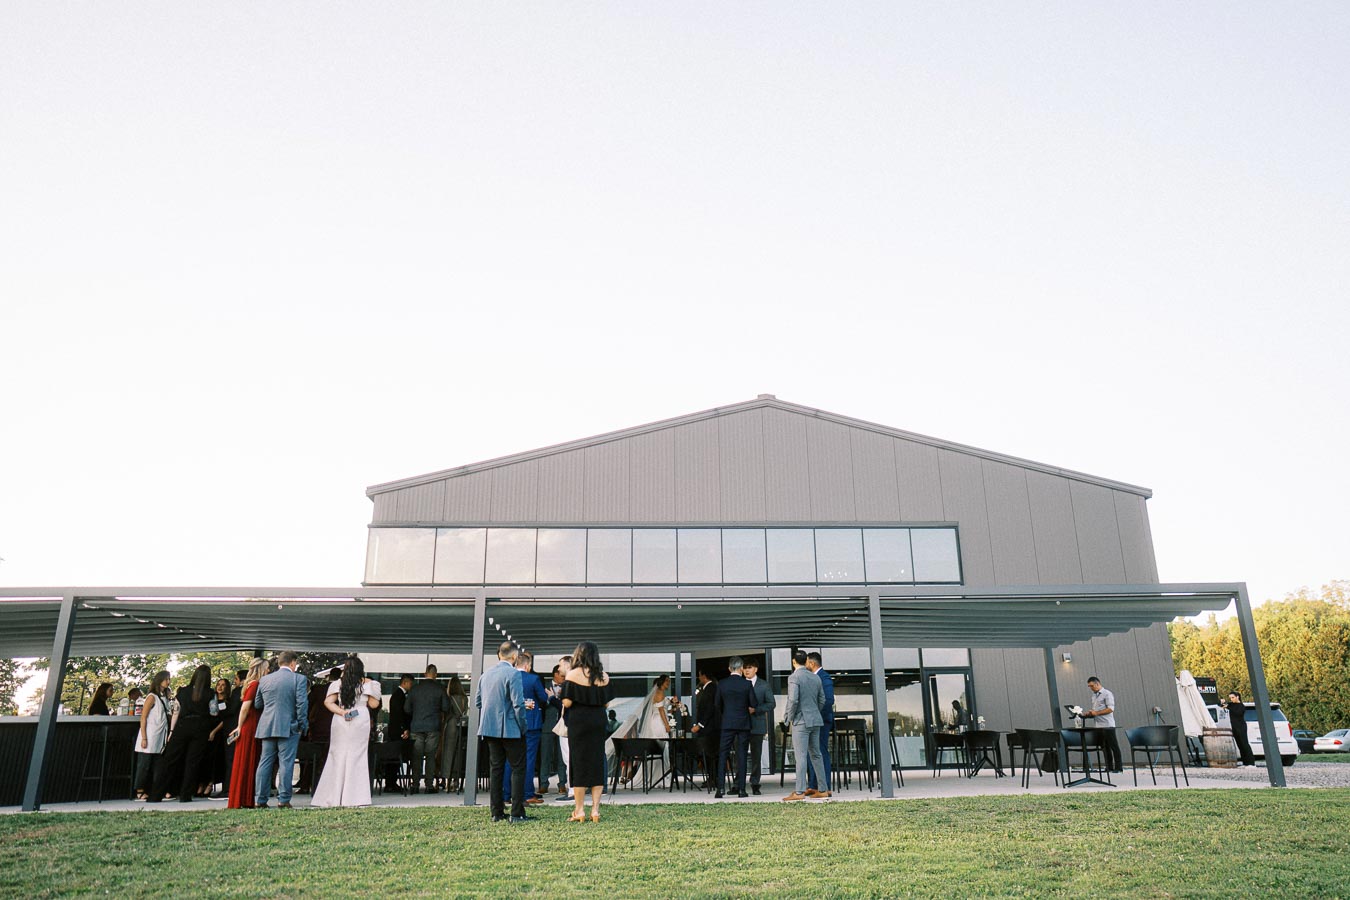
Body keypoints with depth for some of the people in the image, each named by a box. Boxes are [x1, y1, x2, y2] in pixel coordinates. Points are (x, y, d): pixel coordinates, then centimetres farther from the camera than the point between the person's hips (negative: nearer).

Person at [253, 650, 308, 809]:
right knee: (286, 763, 0)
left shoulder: (265, 679, 9)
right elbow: (302, 704, -11)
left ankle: (260, 800, 12)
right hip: (288, 727, -4)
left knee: (265, 763, 11)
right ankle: (283, 800, 0)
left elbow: (257, 704, 16)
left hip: (267, 727, 5)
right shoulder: (298, 679, -6)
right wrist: (301, 724, -1)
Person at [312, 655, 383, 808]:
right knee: (356, 758, 3)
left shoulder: (339, 683, 5)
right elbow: (374, 704, -1)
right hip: (360, 721, -2)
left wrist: (342, 712, -9)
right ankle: (353, 797, 1)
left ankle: (333, 797, 9)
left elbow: (328, 702, -4)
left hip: (340, 723, 2)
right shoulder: (366, 683, -1)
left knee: (338, 757, 8)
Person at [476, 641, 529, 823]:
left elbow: (477, 702, 13)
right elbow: (518, 703, -19)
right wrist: (522, 727, -9)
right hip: (510, 729, -7)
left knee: (496, 768, 12)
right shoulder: (513, 674, -14)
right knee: (518, 769, 1)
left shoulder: (485, 674, 8)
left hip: (490, 728, 7)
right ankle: (517, 813, -2)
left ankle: (497, 812, 15)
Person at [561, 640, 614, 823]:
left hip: (578, 721, -4)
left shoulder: (573, 674, -10)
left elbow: (567, 702, -12)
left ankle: (579, 810, 5)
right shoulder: (603, 676, 3)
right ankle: (595, 810, 8)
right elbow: (607, 703, 6)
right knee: (597, 762, 8)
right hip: (598, 721, 4)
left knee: (579, 762, 3)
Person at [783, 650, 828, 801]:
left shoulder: (794, 677, -12)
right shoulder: (815, 678, 10)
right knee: (816, 755, 14)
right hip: (816, 720, 7)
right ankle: (823, 789, 18)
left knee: (801, 756, -7)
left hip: (800, 721, -7)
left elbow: (793, 700, -19)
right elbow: (822, 700, 14)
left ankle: (800, 792, -7)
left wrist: (790, 718, -7)